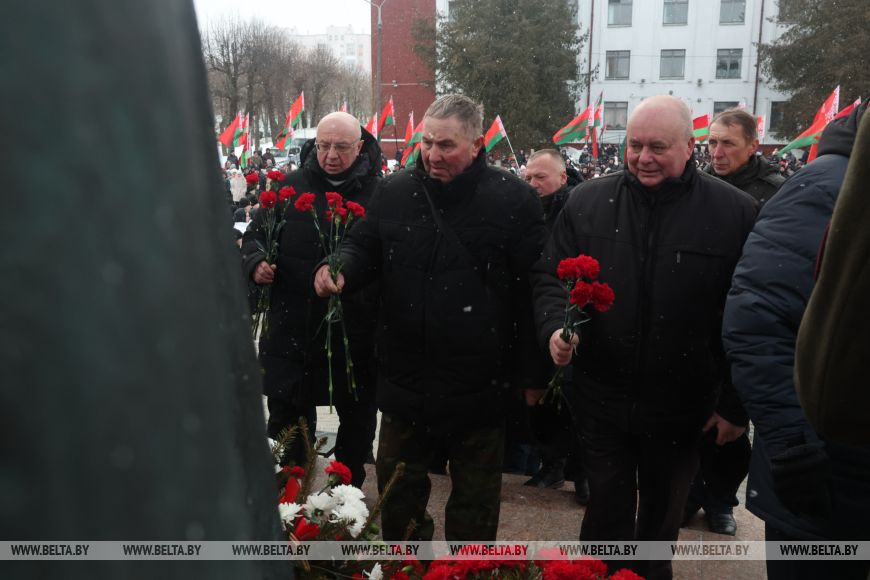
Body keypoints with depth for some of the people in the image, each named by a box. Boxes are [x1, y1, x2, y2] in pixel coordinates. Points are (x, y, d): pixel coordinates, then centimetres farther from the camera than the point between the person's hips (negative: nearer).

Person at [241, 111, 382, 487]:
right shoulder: (289, 187, 1)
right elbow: (255, 234, 10)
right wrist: (255, 262, -10)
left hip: (355, 330, -1)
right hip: (293, 328, 2)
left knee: (357, 418, 16)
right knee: (286, 417, 14)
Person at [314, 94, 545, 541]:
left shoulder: (514, 199, -10)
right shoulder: (394, 191, 2)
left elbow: (533, 288, -9)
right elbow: (363, 248, 11)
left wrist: (531, 373, -7)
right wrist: (341, 269, -14)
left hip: (479, 383, -3)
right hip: (405, 375, 4)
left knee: (474, 503, 16)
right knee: (398, 493, 20)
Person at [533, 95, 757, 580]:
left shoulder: (736, 212, -8)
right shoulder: (588, 202, -2)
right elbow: (551, 276, 5)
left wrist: (737, 404, -5)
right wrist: (555, 325, -15)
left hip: (683, 407, 0)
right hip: (603, 398, 1)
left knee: (662, 522, 21)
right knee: (606, 519, 14)